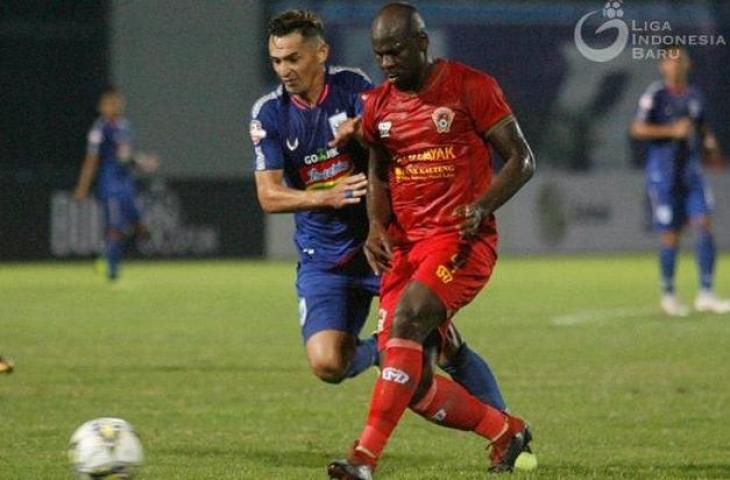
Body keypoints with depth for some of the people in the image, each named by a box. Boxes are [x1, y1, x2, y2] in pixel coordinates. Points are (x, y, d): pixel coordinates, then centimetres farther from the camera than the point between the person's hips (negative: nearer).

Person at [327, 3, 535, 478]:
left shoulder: (470, 87, -5)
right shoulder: (377, 105, 11)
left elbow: (522, 159, -3)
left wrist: (482, 207, -19)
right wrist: (377, 226, 3)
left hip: (460, 240, -6)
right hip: (406, 245, 6)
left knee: (406, 321, -30)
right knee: (413, 385, -2)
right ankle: (507, 432, 22)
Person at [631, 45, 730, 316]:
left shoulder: (694, 96, 12)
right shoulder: (656, 95, -6)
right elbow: (638, 129, -14)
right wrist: (672, 131, -22)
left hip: (691, 172, 5)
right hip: (663, 175, -5)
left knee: (704, 225, -9)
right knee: (670, 235, -1)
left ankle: (705, 295, -7)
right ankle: (668, 294, 16)